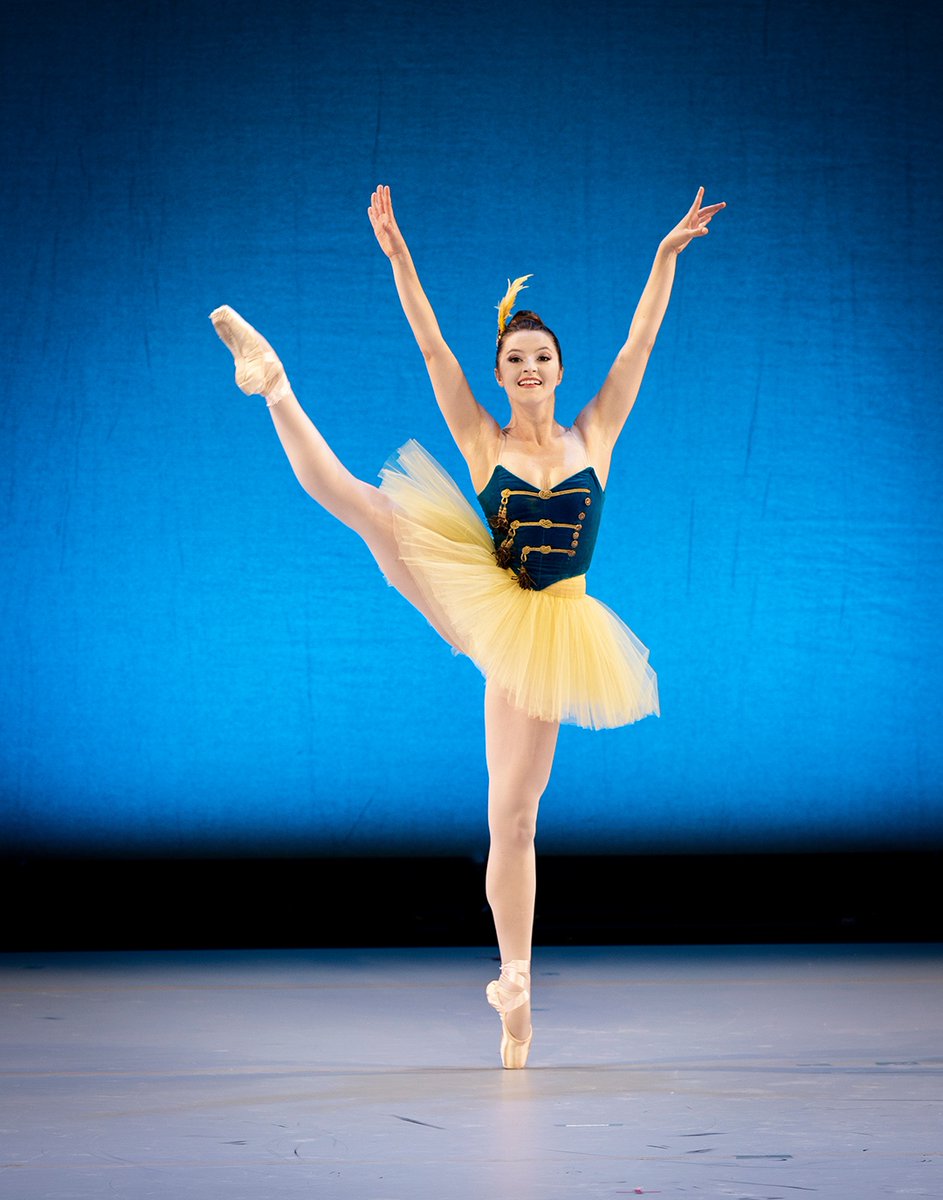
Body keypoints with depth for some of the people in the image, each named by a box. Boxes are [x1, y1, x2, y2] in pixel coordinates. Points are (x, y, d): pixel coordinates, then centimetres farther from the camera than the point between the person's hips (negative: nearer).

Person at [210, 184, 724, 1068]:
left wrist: (667, 254, -7)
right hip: (482, 608, 0)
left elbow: (638, 344, 0)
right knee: (364, 506, -21)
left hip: (543, 635, 0)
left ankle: (515, 982, 9)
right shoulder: (482, 440, 0)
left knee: (514, 818, 3)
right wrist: (397, 257, -16)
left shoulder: (593, 435, 4)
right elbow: (430, 347, -7)